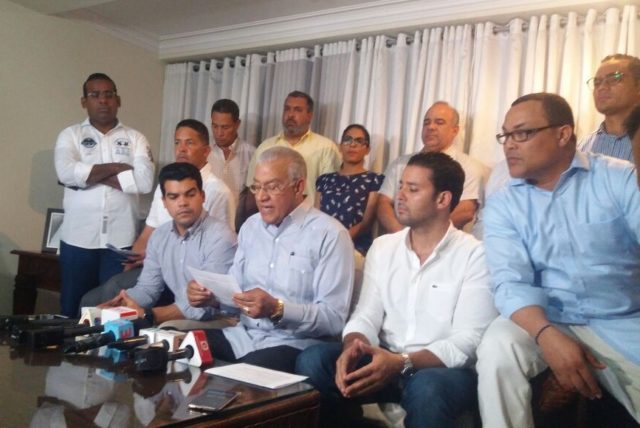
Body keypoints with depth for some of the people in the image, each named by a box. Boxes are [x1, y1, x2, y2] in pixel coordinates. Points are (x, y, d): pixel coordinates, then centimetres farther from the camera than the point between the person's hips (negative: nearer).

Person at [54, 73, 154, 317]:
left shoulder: (135, 138, 6)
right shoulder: (70, 136, 7)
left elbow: (144, 181, -10)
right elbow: (66, 172, -13)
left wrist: (89, 175, -8)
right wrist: (116, 168, -8)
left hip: (121, 239, 0)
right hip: (78, 238, 1)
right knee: (72, 309, 10)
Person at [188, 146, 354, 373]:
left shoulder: (330, 235, -10)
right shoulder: (250, 226, 13)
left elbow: (334, 319, -15)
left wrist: (277, 309, -27)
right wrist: (211, 296, -5)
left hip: (292, 343, -6)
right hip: (241, 334, 6)